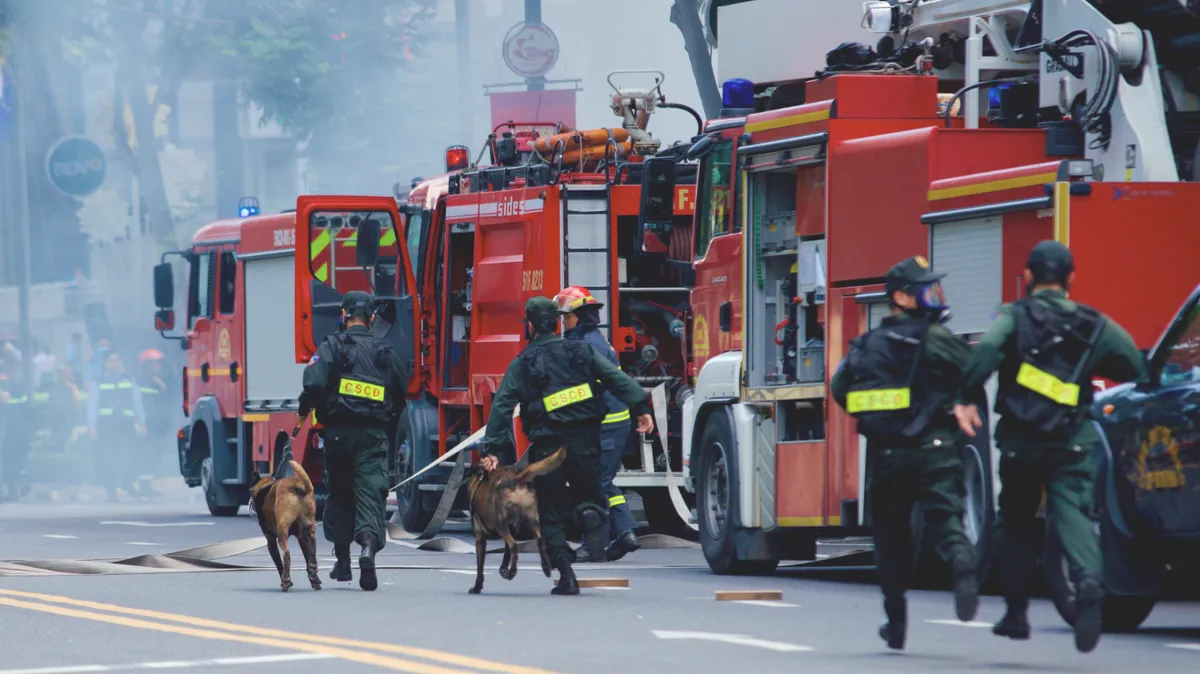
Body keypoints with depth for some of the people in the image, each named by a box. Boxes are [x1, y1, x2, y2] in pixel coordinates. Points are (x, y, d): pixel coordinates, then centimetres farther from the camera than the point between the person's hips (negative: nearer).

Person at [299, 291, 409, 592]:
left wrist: (305, 410, 4)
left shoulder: (332, 347, -2)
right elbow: (402, 391, 10)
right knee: (372, 491, -6)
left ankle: (342, 561, 21)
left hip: (339, 431, -1)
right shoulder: (386, 352, 9)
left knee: (339, 493, 14)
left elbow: (315, 384, -14)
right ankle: (369, 545, -32)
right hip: (375, 434, 1)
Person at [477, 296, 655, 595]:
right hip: (584, 440, 1)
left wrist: (491, 448, -1)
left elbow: (502, 407, -1)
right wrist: (641, 408, -1)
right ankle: (592, 514, -22)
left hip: (547, 444, -1)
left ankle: (566, 576, -2)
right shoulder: (582, 351, 9)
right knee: (591, 492, 15)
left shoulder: (522, 364, 5)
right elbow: (617, 379, 0)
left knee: (551, 514, 7)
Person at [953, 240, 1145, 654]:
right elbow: (1135, 366, 3)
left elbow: (987, 349, -22)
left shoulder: (1015, 317, -1)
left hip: (1020, 440, 0)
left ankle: (1016, 614, 19)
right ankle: (1088, 580, -39)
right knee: (1073, 514, -9)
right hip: (1072, 442, 0)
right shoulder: (1093, 324, 6)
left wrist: (966, 399, -15)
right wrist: (1087, 365, 20)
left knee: (1017, 522, 16)